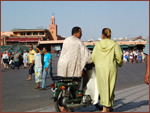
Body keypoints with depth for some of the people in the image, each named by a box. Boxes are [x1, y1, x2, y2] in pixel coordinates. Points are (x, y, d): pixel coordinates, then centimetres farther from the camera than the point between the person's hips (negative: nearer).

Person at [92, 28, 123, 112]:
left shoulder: (98, 45, 3)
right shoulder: (114, 44, -1)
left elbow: (93, 57, 3)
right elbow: (119, 55, -6)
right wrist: (120, 63, 13)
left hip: (100, 68, 2)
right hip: (111, 67, -1)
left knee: (103, 87, 7)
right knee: (110, 87, 6)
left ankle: (107, 106, 7)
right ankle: (107, 107, 6)